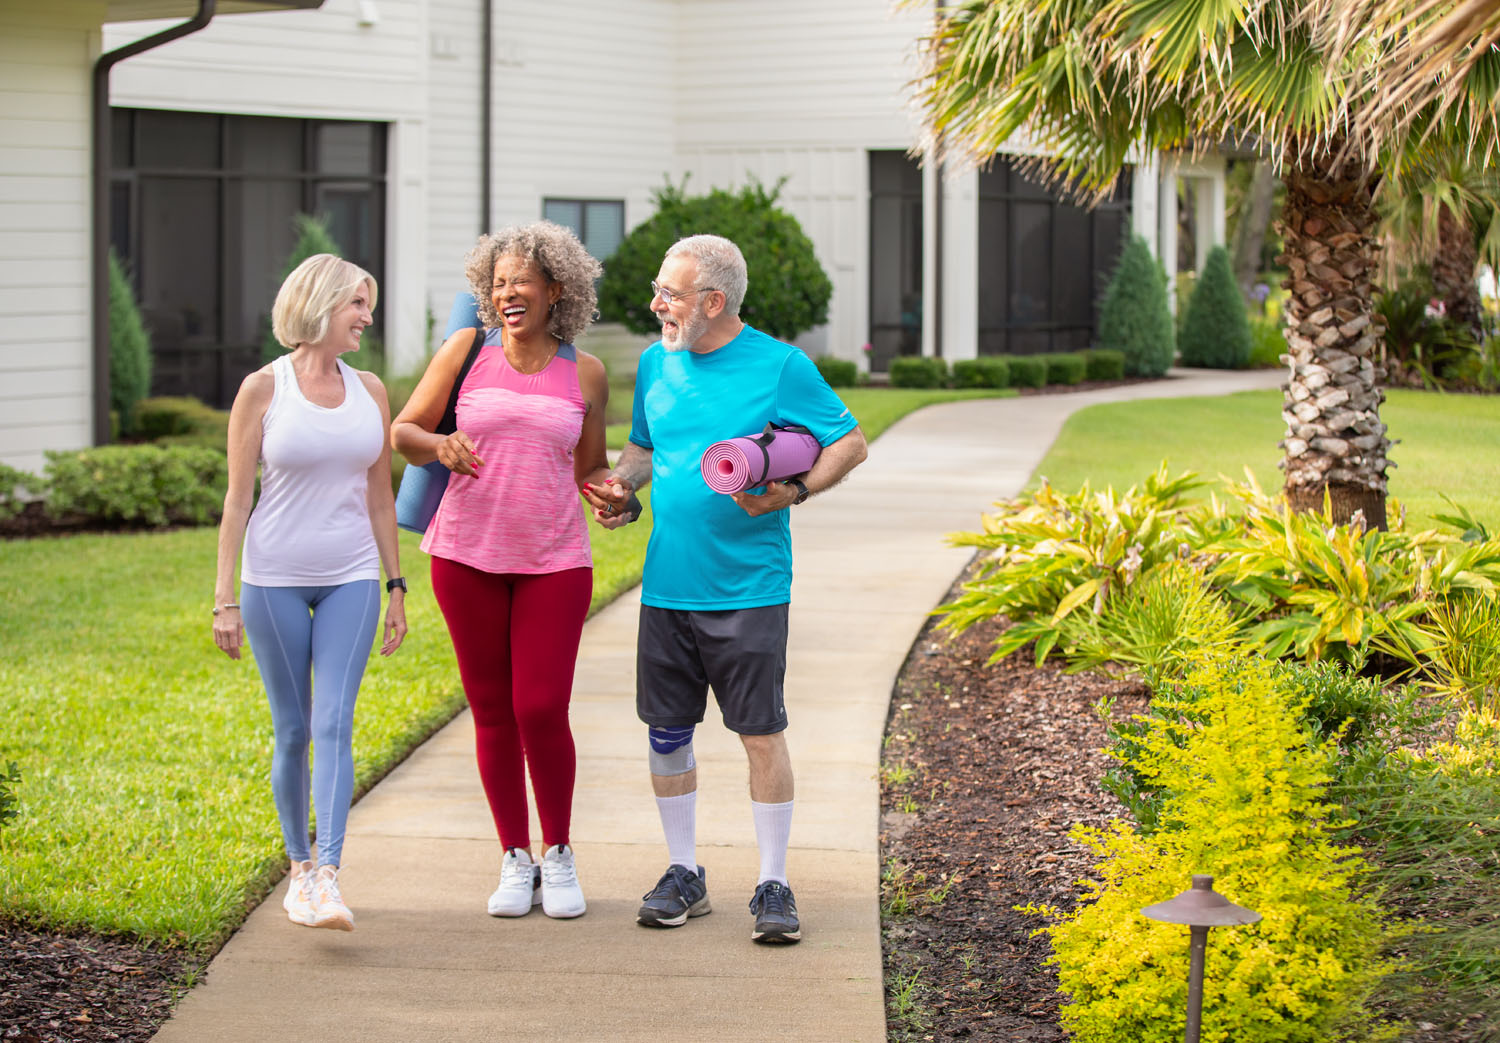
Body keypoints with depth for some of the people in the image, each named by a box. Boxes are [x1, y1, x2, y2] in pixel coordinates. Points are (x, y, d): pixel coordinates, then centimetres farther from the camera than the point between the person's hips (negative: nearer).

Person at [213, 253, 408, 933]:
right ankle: (299, 868, 21)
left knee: (334, 724, -11)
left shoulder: (370, 392, 7)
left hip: (350, 579, 2)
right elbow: (237, 499, -3)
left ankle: (330, 878, -18)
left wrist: (396, 587, 13)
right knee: (292, 732, 5)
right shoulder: (264, 389, -4)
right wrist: (225, 598, -7)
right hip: (275, 581, -2)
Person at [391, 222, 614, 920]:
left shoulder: (584, 374, 7)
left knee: (542, 710, -8)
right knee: (492, 712, 4)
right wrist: (439, 446, -15)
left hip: (554, 559, -1)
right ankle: (515, 860, 17)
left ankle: (558, 855, 12)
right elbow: (403, 432, 6)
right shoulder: (468, 351, 5)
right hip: (468, 552, 1)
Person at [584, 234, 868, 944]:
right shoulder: (655, 364, 9)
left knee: (762, 732, -3)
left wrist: (795, 492, -16)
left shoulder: (780, 367, -6)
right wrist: (622, 489, 1)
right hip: (666, 586, 5)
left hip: (749, 589, -5)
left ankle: (773, 884, 7)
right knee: (667, 730, 7)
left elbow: (850, 442, 0)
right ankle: (683, 873, 21)